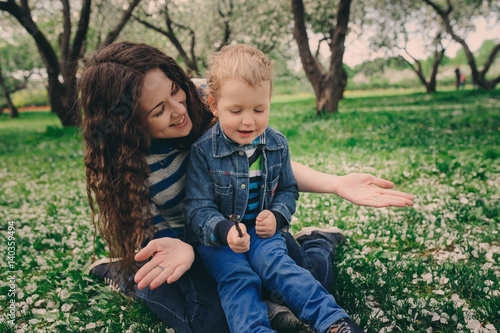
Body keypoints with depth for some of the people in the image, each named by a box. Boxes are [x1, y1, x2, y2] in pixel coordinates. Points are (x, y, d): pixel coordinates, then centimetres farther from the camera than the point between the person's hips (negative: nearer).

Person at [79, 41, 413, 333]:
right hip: (185, 242, -2)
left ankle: (318, 241, 26)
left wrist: (336, 184, -24)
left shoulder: (202, 103, -19)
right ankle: (122, 272, -2)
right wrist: (180, 250, -42)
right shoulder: (120, 167, -23)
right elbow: (149, 233, -16)